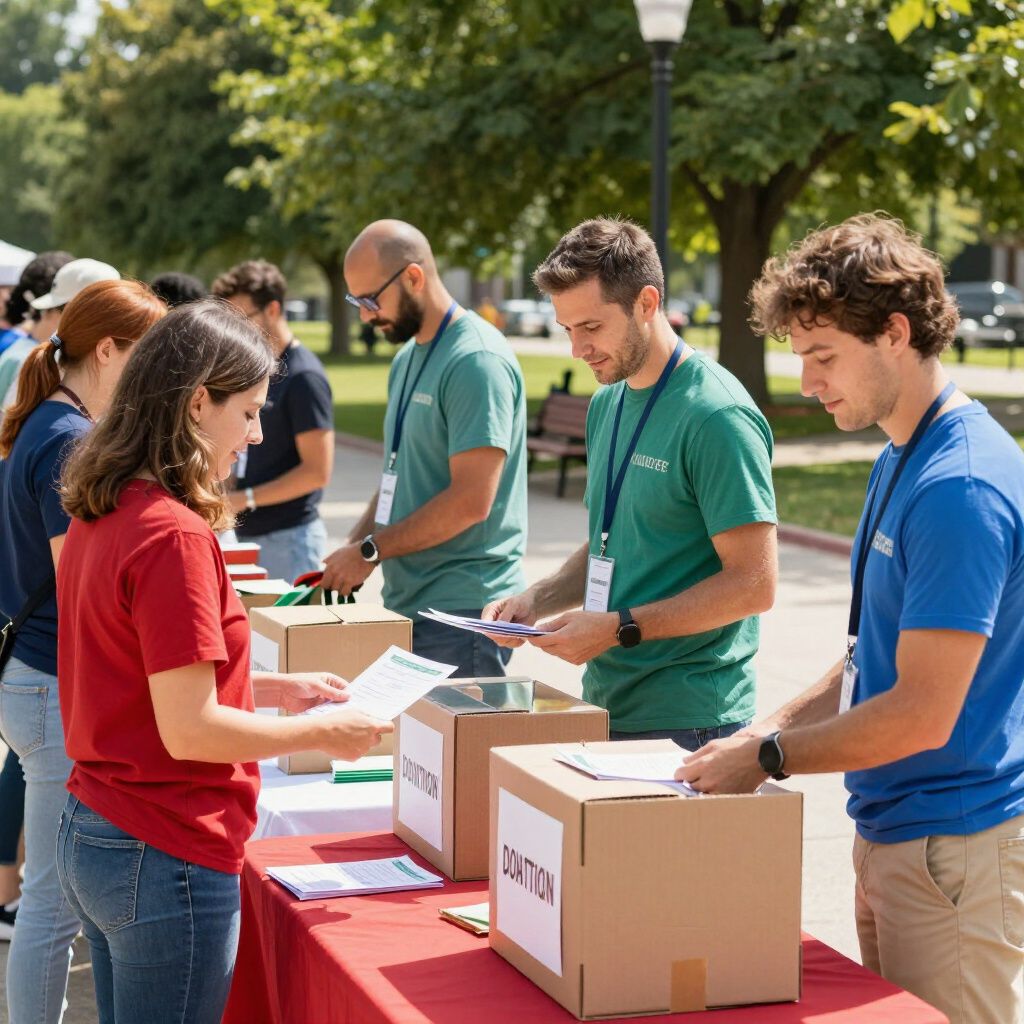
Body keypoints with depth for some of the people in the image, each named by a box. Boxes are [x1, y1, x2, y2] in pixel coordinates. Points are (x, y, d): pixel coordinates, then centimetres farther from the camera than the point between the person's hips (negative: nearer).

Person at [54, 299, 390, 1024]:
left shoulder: (99, 519, 7)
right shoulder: (175, 536, -20)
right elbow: (189, 730, -21)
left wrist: (271, 687, 15)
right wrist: (323, 733, -9)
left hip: (90, 834, 9)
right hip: (167, 858, -9)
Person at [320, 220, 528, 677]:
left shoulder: (477, 361, -15)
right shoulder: (407, 358, 16)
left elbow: (471, 500, -21)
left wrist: (371, 551, -14)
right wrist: (350, 551, 6)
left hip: (460, 614, -9)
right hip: (406, 605, 9)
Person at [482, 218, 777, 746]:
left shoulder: (716, 416, -16)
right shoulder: (607, 404, 11)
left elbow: (753, 584, -19)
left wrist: (619, 627, -20)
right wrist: (538, 599, 3)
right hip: (607, 707, 8)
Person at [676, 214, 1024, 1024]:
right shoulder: (900, 461, 11)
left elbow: (923, 712, -22)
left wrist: (767, 759, -13)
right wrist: (774, 726, 4)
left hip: (954, 847, -10)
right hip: (892, 830, 10)